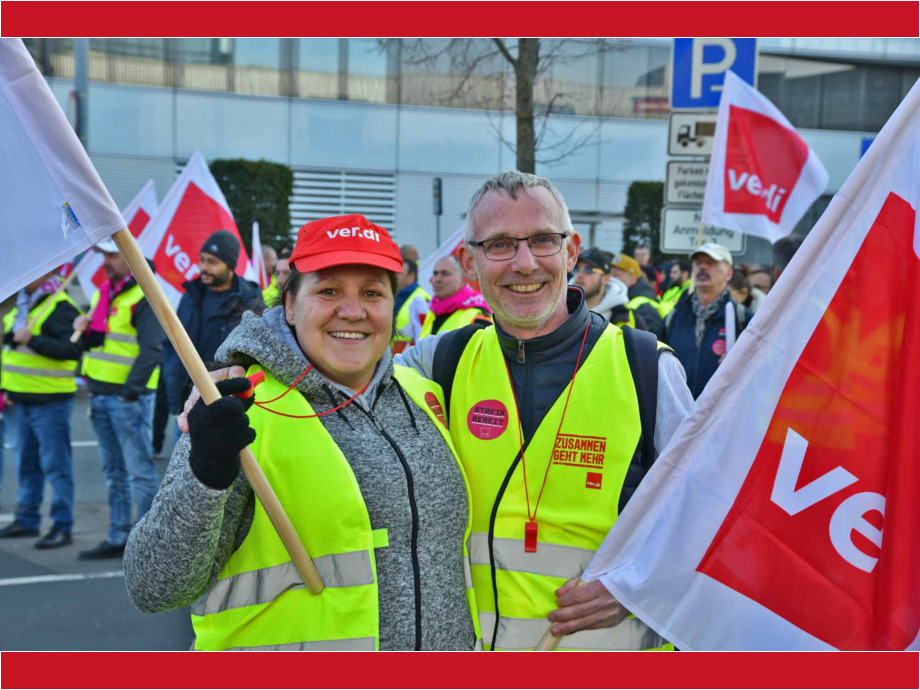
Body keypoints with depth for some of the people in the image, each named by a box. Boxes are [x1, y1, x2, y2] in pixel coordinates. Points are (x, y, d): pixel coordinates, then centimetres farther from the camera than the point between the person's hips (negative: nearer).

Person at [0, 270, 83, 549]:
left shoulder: (60, 307, -15)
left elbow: (72, 349, -25)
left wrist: (32, 340, -28)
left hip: (50, 402, -9)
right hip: (24, 400, 9)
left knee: (55, 464, -4)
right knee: (27, 463, 16)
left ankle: (62, 527, 2)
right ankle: (27, 519, 28)